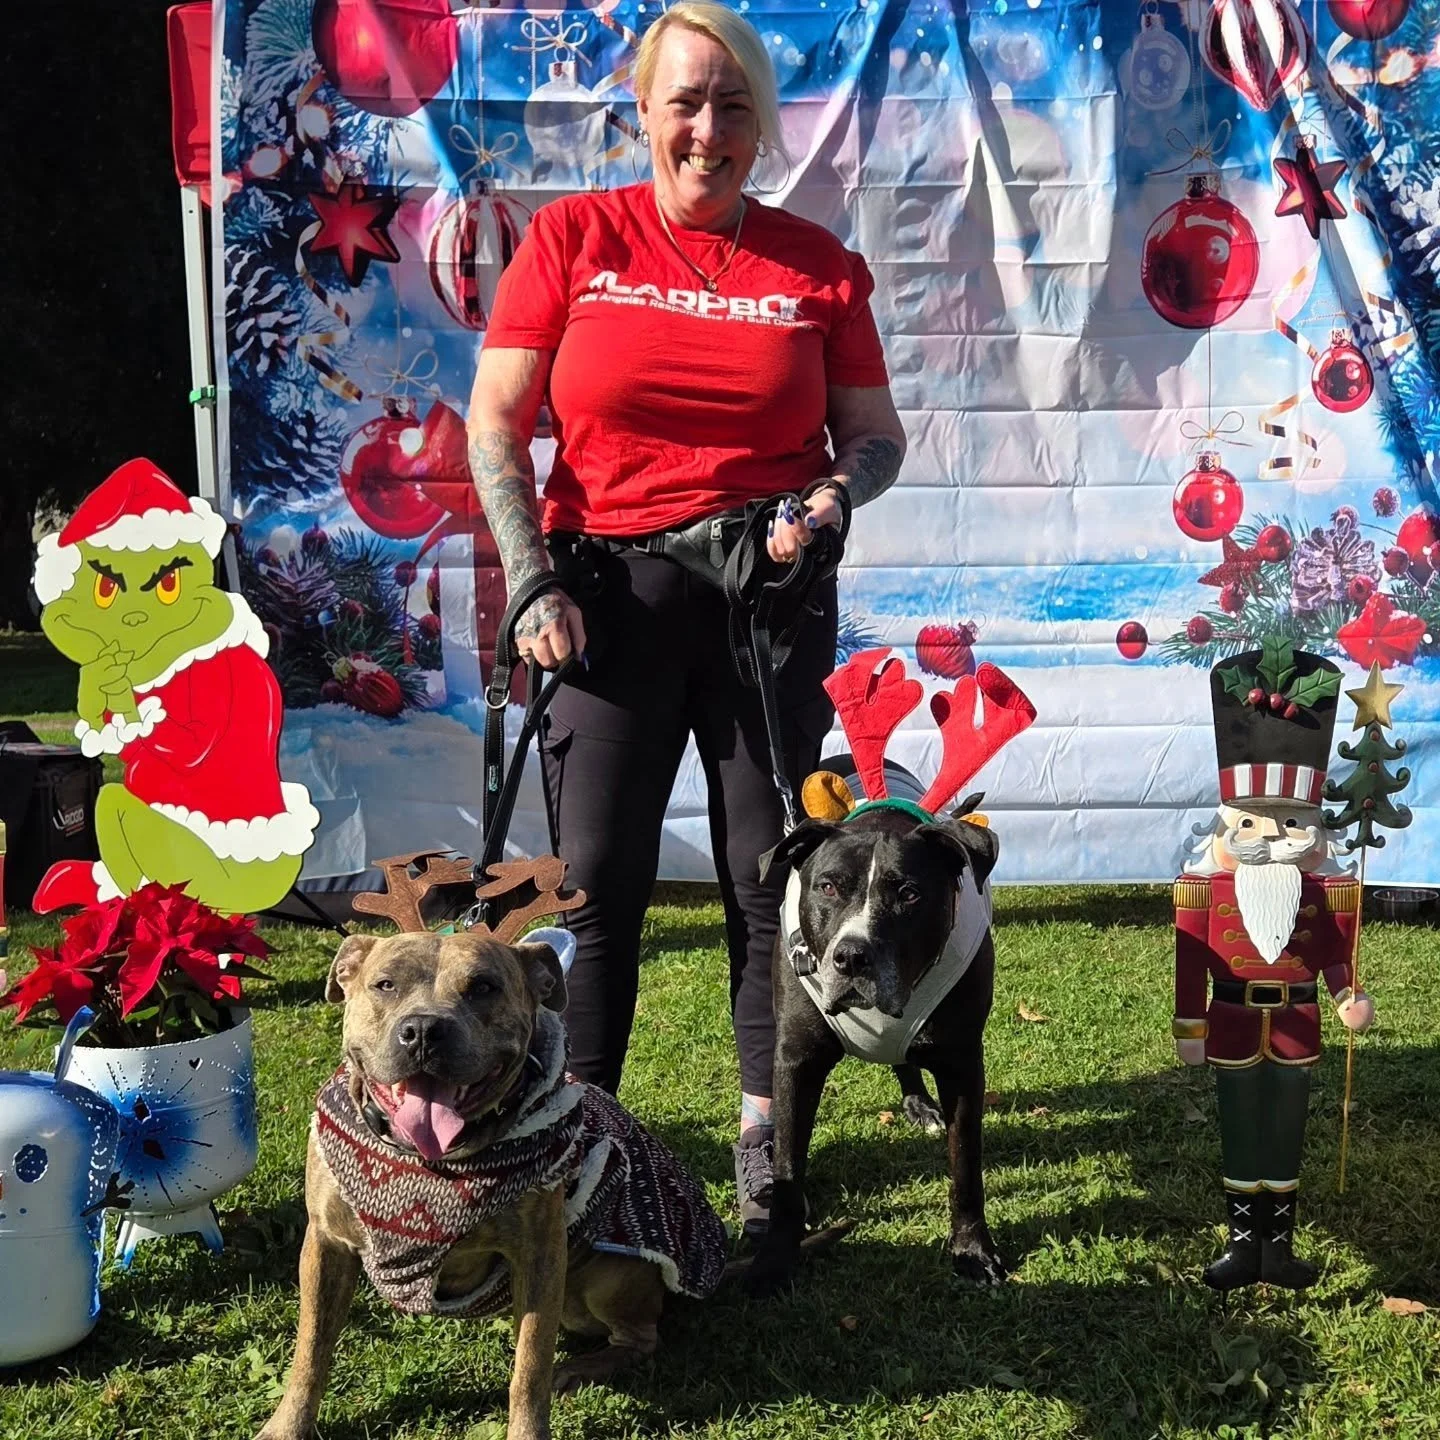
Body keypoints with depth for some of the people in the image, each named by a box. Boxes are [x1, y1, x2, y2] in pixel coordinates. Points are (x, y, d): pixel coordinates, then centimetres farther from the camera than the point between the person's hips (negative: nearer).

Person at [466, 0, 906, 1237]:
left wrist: (833, 499, -13)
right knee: (599, 875, 4)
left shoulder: (818, 265, 4)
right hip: (610, 589, -1)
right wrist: (532, 581, -9)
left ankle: (767, 1134, 20)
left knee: (772, 876, 6)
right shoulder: (573, 239, 1)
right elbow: (496, 425, 0)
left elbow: (876, 436, 9)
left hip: (772, 593, 1)